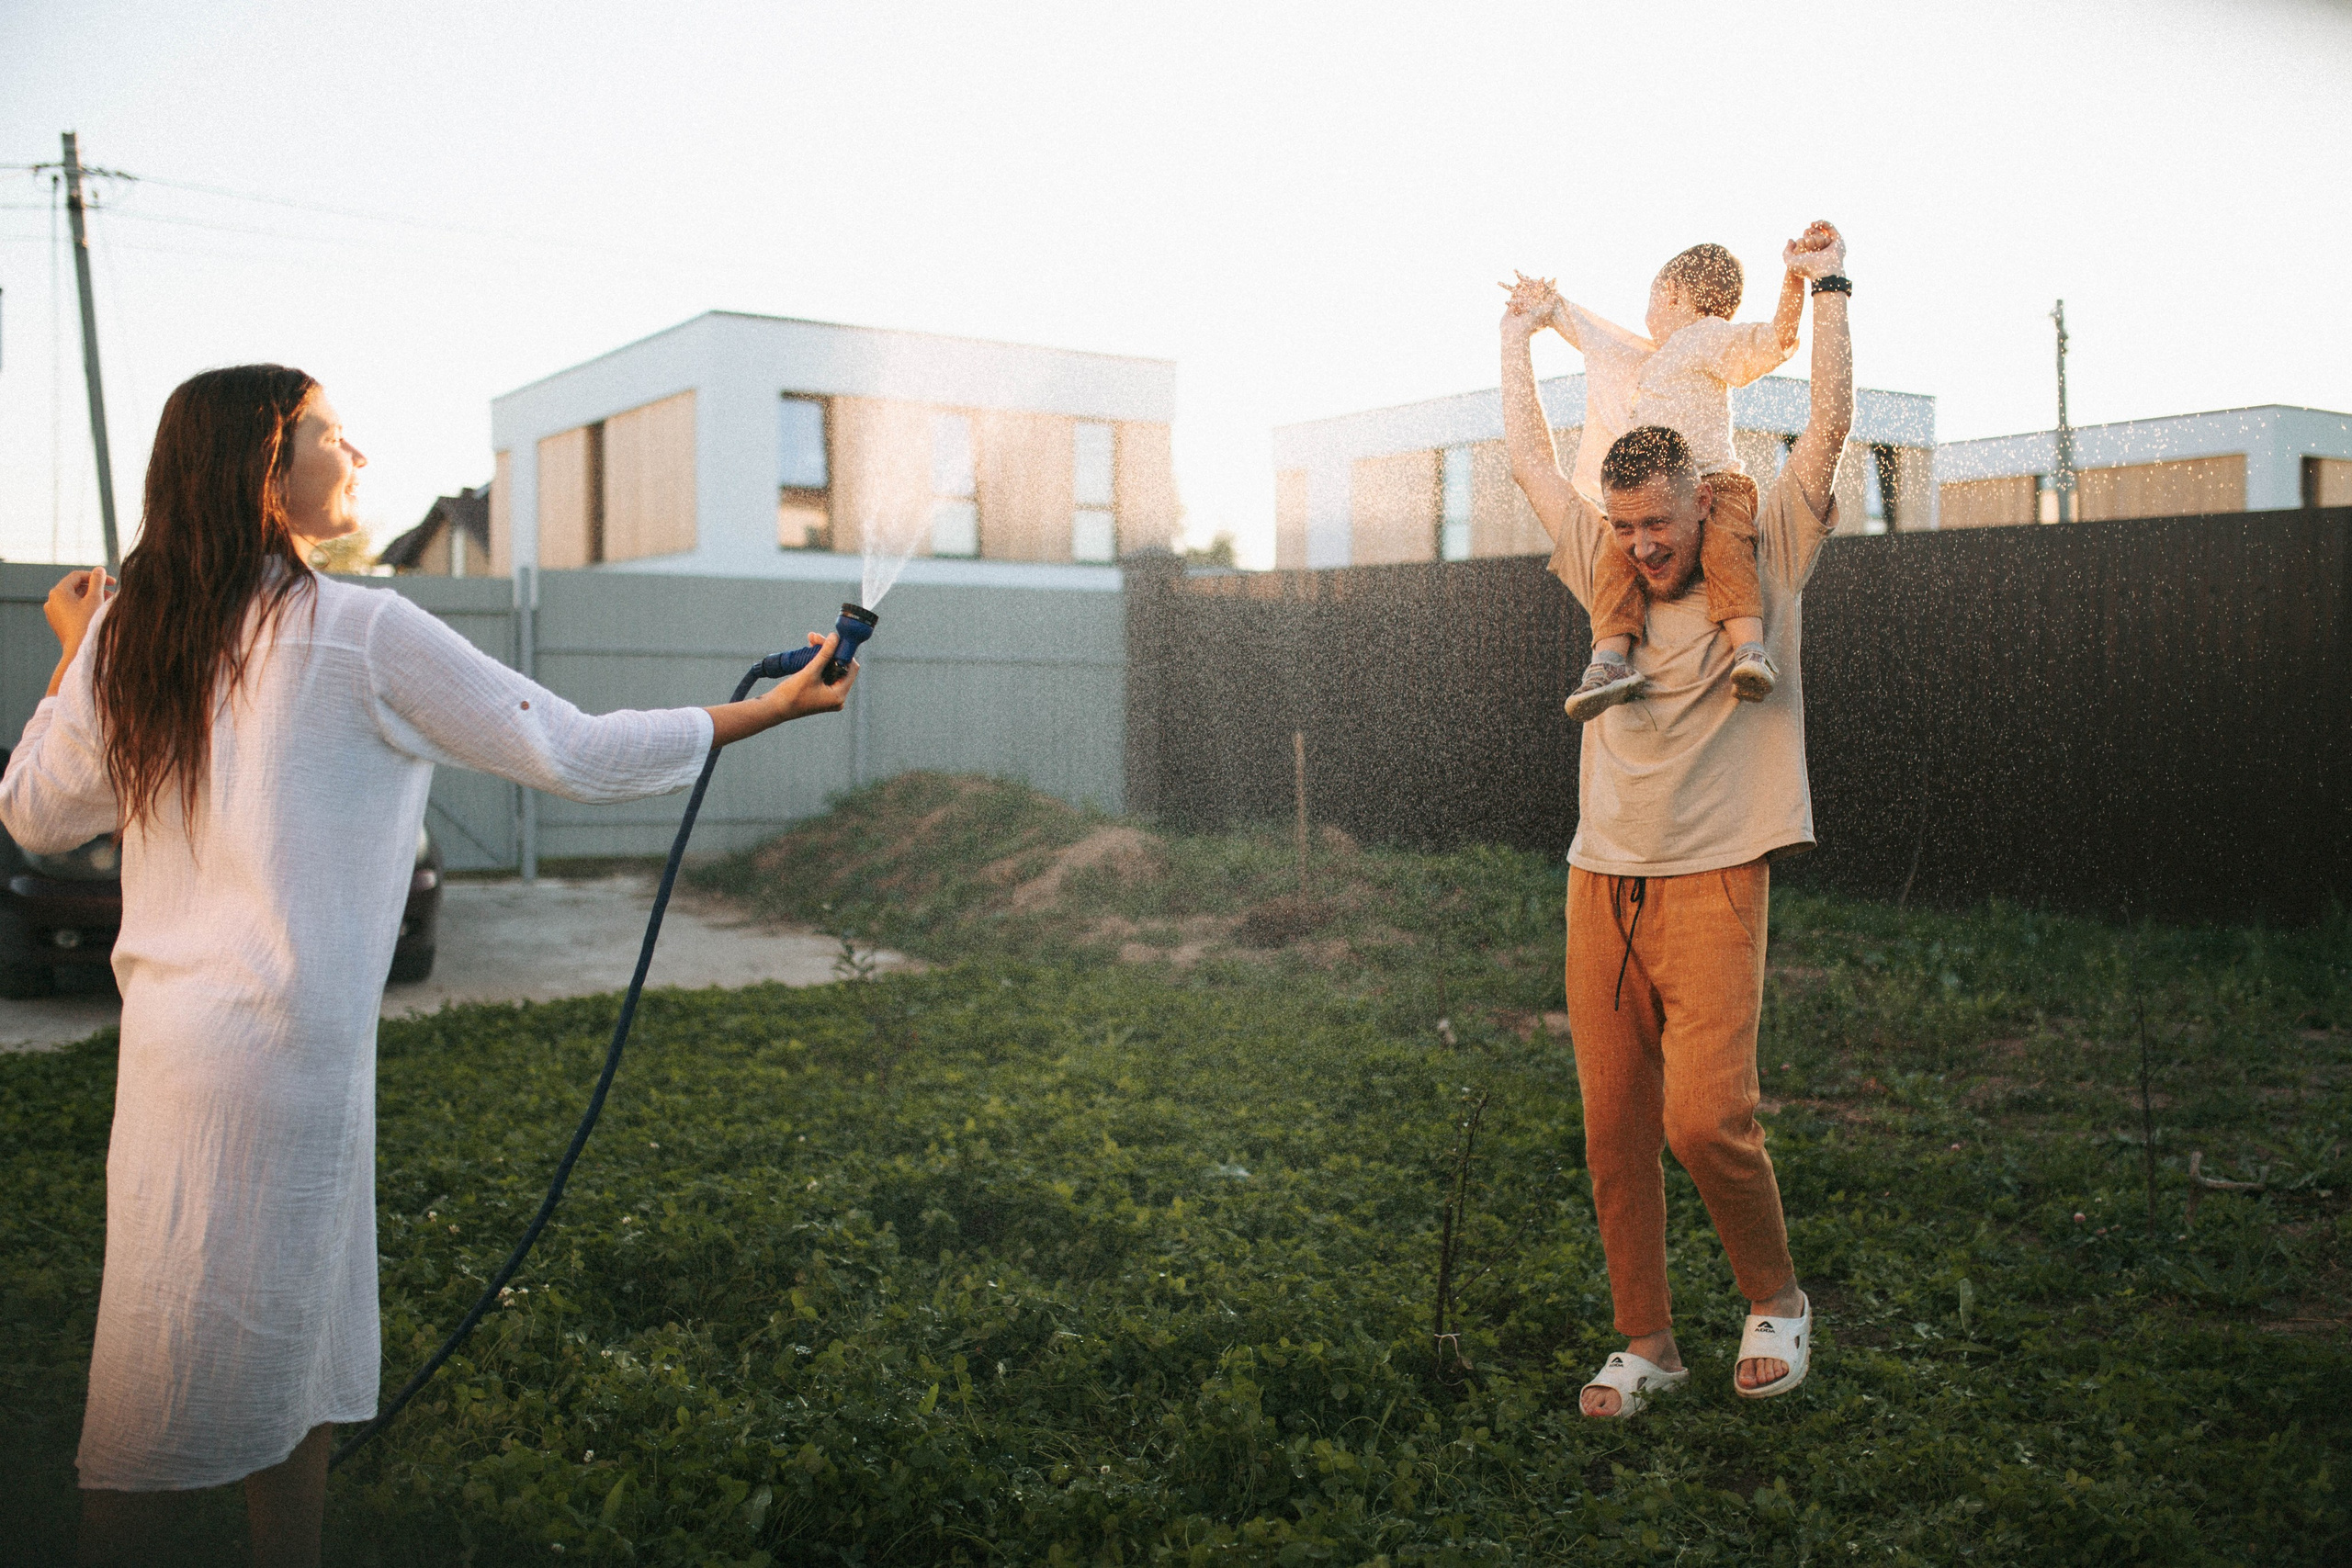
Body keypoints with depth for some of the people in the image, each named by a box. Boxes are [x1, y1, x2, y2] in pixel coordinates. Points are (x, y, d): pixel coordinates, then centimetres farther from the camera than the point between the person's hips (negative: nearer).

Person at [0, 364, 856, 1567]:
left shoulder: (124, 633, 7)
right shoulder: (359, 633, -12)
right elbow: (575, 756, -10)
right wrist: (777, 706, -1)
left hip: (173, 1030, 7)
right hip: (281, 1049, -7)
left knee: (293, 1354, 17)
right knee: (185, 1384, 4)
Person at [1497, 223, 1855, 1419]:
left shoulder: (1765, 560, 3)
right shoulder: (1608, 571, 12)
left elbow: (1830, 426, -1)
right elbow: (1528, 455, 21)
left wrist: (1827, 285, 3)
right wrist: (1519, 334, 30)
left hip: (1713, 882, -4)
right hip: (1602, 883, 4)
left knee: (1705, 1117, -14)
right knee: (1613, 1128, 3)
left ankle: (1775, 1299, 13)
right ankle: (1646, 1342, 17)